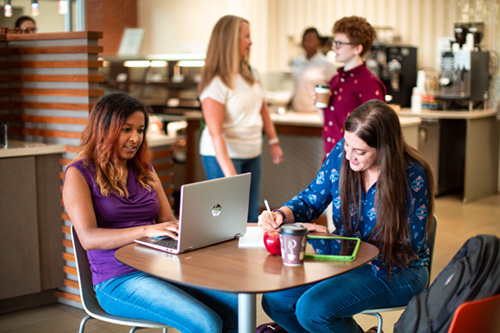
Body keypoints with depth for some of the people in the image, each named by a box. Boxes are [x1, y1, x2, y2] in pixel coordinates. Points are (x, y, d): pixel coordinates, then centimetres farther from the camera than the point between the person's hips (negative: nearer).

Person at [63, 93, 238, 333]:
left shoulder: (144, 170, 19)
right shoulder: (79, 174, 0)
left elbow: (167, 220, 15)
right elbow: (88, 238, -12)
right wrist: (146, 230, -25)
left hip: (162, 267, 6)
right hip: (118, 281, -6)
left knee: (237, 309, -19)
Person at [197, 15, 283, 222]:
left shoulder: (248, 73, 5)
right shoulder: (216, 83, -19)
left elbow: (262, 109, 17)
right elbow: (215, 133, -23)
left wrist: (273, 141, 11)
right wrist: (230, 174, -28)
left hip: (252, 155, 7)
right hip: (223, 156, -7)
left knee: (252, 216, 11)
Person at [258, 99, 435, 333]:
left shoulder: (413, 176, -21)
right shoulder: (342, 152, -7)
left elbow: (406, 249, -18)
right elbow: (311, 199, 6)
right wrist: (281, 215, -17)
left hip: (397, 270, -6)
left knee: (311, 308, -26)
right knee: (274, 300, -9)